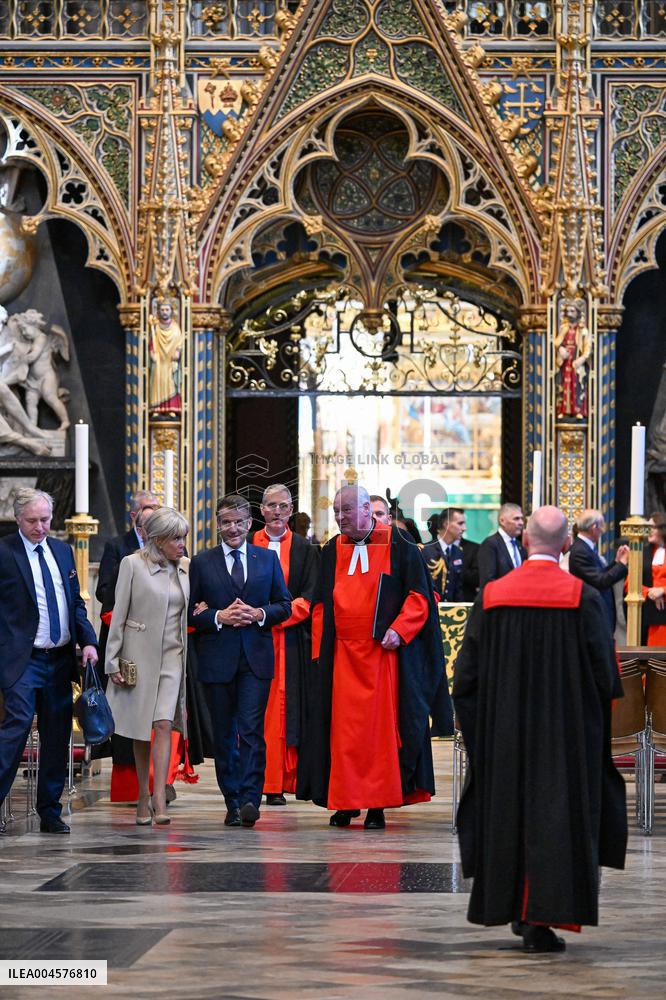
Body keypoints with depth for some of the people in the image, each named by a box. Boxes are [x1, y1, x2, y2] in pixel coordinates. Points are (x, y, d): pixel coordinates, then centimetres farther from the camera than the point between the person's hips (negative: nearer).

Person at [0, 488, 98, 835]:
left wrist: (88, 641, 3)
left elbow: (76, 603, 18)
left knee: (57, 736, 8)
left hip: (61, 660, 6)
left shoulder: (63, 551, 14)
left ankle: (50, 813, 16)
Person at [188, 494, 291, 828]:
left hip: (256, 659, 0)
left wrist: (260, 614, -8)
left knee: (251, 729, -12)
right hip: (217, 659, 1)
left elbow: (285, 605, 11)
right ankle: (232, 803, 14)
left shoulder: (267, 559, 10)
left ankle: (250, 800, -15)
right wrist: (218, 617, -12)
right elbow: (189, 612, 4)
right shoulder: (201, 563, 6)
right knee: (224, 735, 6)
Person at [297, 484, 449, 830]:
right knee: (343, 728, 0)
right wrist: (320, 650, 5)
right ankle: (345, 801, 8)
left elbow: (419, 596, -2)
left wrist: (399, 630, -15)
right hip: (342, 655, 3)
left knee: (382, 726, -3)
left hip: (384, 652, -3)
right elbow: (320, 604, 15)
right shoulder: (332, 551, 12)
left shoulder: (398, 547, 0)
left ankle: (378, 805, 1)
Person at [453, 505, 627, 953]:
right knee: (559, 814, 2)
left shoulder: (491, 595, -4)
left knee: (509, 813, 16)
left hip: (504, 732, 3)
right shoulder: (583, 598, -11)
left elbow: (467, 676, -1)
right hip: (567, 732, -3)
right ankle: (542, 919, -4)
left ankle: (515, 908, 23)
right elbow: (605, 676, -9)